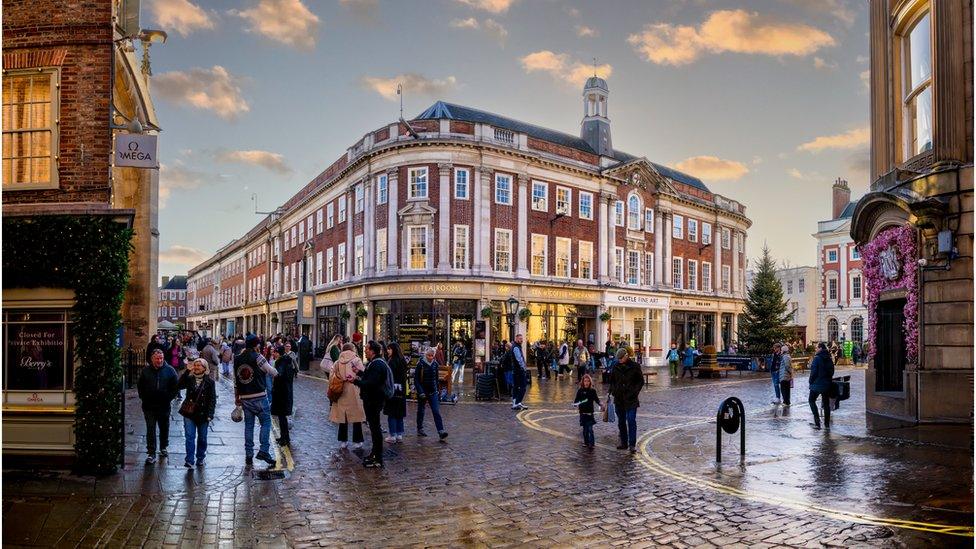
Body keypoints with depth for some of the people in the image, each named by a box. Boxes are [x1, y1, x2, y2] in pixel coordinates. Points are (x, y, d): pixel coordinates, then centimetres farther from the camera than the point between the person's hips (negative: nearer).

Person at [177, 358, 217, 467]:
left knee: (202, 438, 10)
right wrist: (187, 371, -17)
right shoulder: (189, 378, 5)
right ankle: (189, 460, -8)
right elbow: (180, 385, -14)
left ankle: (200, 459, 24)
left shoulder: (209, 381, -2)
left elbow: (212, 399, -3)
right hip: (189, 413, 1)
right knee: (189, 437, -7)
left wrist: (210, 414, -11)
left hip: (203, 414, -1)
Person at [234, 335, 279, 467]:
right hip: (259, 397, -6)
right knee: (266, 422, 2)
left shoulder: (237, 360, 8)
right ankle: (264, 450, -9)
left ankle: (248, 454, 13)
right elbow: (273, 372, -5)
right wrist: (276, 372, 19)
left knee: (248, 425, 12)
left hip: (244, 397, 6)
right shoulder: (257, 357, -9)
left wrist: (236, 397, 21)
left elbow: (235, 380, 13)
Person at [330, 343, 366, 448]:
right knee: (356, 416, 7)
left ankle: (343, 441, 18)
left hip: (341, 392, 3)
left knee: (342, 416, 12)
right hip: (354, 392, -3)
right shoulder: (357, 361, -7)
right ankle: (357, 441, 11)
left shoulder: (337, 362, 2)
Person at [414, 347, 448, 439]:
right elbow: (416, 379, -11)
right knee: (421, 411, 11)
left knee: (436, 411, -7)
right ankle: (420, 429, 26)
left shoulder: (435, 364, 2)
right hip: (422, 392, -3)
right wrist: (420, 392, -19)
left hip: (432, 392, 3)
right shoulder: (420, 364, -11)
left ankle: (441, 431, -13)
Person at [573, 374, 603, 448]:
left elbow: (596, 399, 4)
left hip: (590, 412, -1)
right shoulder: (580, 391, 0)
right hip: (582, 412, 1)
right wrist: (576, 404, -21)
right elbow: (576, 400, -1)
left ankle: (592, 443, -8)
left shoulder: (592, 391, 0)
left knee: (590, 428, -10)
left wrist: (600, 404, -14)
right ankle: (586, 442, 20)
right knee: (585, 429, 8)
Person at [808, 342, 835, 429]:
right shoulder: (829, 359, 6)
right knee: (826, 403, 12)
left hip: (817, 384, -6)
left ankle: (817, 420, -6)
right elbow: (832, 371, 13)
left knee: (811, 400, 8)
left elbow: (813, 372, -16)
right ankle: (827, 423, 15)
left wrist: (811, 382, -5)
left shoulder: (817, 358, -15)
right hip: (827, 384, 6)